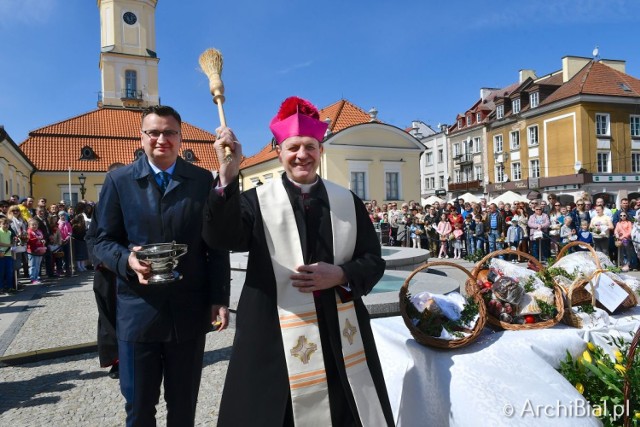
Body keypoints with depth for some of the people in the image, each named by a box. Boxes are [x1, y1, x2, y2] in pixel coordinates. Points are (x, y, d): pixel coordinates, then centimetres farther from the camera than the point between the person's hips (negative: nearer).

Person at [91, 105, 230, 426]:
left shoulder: (203, 180, 2)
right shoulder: (118, 180, 2)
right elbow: (103, 240, 3)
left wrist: (219, 298, -3)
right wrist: (127, 260, -19)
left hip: (190, 310, 1)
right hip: (137, 310, 0)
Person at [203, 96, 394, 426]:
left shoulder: (347, 202, 4)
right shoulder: (257, 201, -2)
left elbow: (373, 261, 5)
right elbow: (220, 237, -20)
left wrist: (340, 275, -14)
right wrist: (228, 173, -33)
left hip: (341, 336, 3)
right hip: (276, 338, -2)